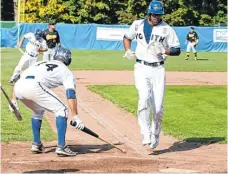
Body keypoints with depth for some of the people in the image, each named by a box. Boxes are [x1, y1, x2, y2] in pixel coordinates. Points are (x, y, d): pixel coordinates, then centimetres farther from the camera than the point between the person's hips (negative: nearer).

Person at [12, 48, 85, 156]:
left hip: (18, 86, 6)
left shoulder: (41, 63, 37)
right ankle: (61, 147, -2)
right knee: (61, 110, 7)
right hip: (34, 86, -6)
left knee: (38, 110, 33)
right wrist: (76, 117, 0)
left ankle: (36, 144, 30)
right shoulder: (66, 72, 20)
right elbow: (70, 94, 5)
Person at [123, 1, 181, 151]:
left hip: (158, 69, 0)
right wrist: (128, 51, 3)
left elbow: (177, 50, 4)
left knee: (158, 107, -2)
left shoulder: (167, 29, 1)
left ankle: (155, 137, 18)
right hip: (141, 68, 0)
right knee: (144, 98, -22)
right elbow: (127, 37, 23)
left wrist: (164, 51, -16)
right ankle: (146, 136, -24)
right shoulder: (137, 25, 6)